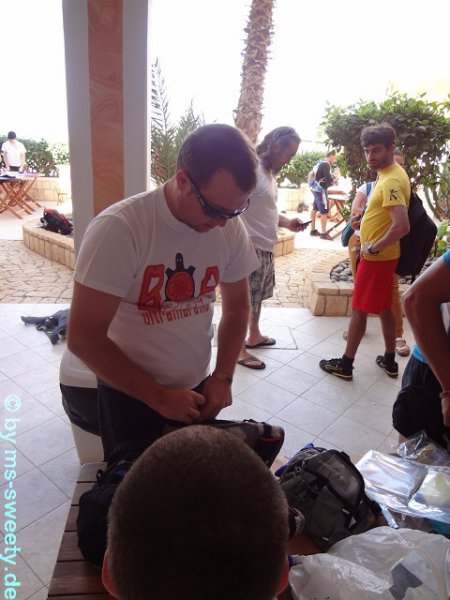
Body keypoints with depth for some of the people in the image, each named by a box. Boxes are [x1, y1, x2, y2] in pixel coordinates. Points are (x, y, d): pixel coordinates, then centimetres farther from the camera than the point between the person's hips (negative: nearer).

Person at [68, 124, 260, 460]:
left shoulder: (232, 229, -10)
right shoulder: (119, 229, -25)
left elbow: (237, 307, 3)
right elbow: (83, 338, -21)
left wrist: (223, 377, -7)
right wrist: (159, 397, -19)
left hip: (197, 390, 4)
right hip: (131, 396, -4)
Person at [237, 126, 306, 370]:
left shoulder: (268, 172, 11)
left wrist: (287, 223, 7)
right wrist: (246, 243, -26)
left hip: (265, 248, 10)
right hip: (251, 248, -9)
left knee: (257, 296, 21)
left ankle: (254, 336, 39)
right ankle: (239, 349, 15)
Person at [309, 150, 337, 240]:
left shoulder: (321, 163, 15)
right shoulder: (326, 164, -16)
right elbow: (328, 179, -24)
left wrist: (332, 178, 3)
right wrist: (334, 180, -5)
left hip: (316, 188, 11)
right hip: (320, 190, -10)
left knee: (315, 209, 15)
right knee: (324, 211, -9)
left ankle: (313, 230, 24)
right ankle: (324, 233, -7)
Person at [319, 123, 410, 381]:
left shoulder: (392, 180, -22)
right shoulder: (391, 173, 9)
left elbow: (402, 226, -32)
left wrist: (374, 247, -19)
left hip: (376, 257, -10)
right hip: (384, 255, 10)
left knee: (360, 309, 0)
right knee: (384, 307, 17)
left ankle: (345, 364, 13)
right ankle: (390, 360, 29)